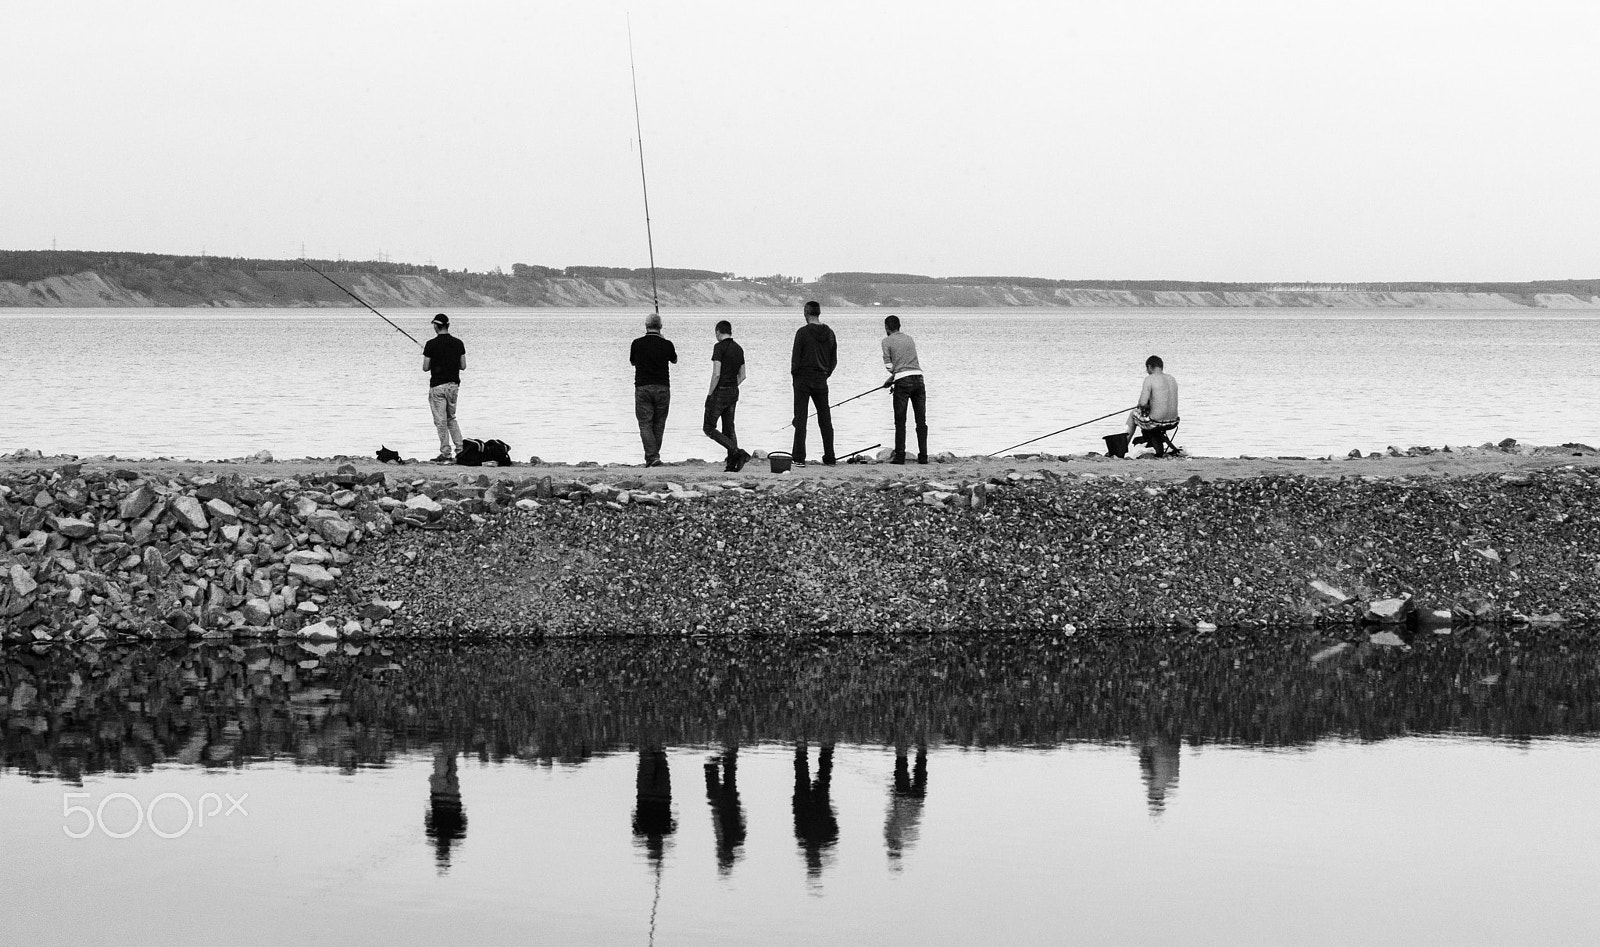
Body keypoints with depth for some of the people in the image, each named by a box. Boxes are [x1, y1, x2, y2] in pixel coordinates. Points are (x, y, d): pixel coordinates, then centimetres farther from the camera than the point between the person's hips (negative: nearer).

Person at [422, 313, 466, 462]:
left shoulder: (432, 344, -12)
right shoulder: (458, 343, 1)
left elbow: (425, 367, -7)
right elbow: (463, 366, 5)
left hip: (437, 386, -5)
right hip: (454, 385, 5)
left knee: (441, 421, 1)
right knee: (451, 418, 19)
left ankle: (446, 453, 1)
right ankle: (460, 449, 11)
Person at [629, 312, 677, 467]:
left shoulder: (637, 343, -4)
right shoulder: (666, 345, -3)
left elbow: (632, 361, 14)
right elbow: (674, 359, 20)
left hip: (642, 388, -1)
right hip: (662, 387, 1)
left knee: (645, 424, -1)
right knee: (658, 424, 13)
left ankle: (652, 457, -15)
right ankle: (653, 456, 19)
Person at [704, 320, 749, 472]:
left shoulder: (719, 347, -13)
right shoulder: (738, 349, 10)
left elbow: (716, 374, -19)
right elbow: (742, 376, 13)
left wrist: (710, 394, -12)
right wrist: (732, 389, 17)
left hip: (720, 392, -8)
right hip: (734, 392, 8)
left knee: (709, 428, 0)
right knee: (729, 429, 12)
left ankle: (738, 453, -13)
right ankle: (732, 464, 6)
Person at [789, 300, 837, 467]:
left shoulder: (802, 332, -11)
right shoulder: (829, 333, 5)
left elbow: (795, 357, -11)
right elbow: (834, 359, 9)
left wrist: (794, 374, 3)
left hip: (803, 380, -4)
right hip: (821, 381, 4)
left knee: (800, 419, -1)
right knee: (825, 419, 10)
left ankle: (799, 458, -4)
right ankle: (830, 458, 12)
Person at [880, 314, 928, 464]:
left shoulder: (887, 341, 3)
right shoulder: (910, 339, 18)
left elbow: (889, 366, -1)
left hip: (903, 381, -4)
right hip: (918, 378, 4)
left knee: (900, 422, 1)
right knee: (921, 421, 6)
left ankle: (900, 456, -3)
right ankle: (923, 456, 4)